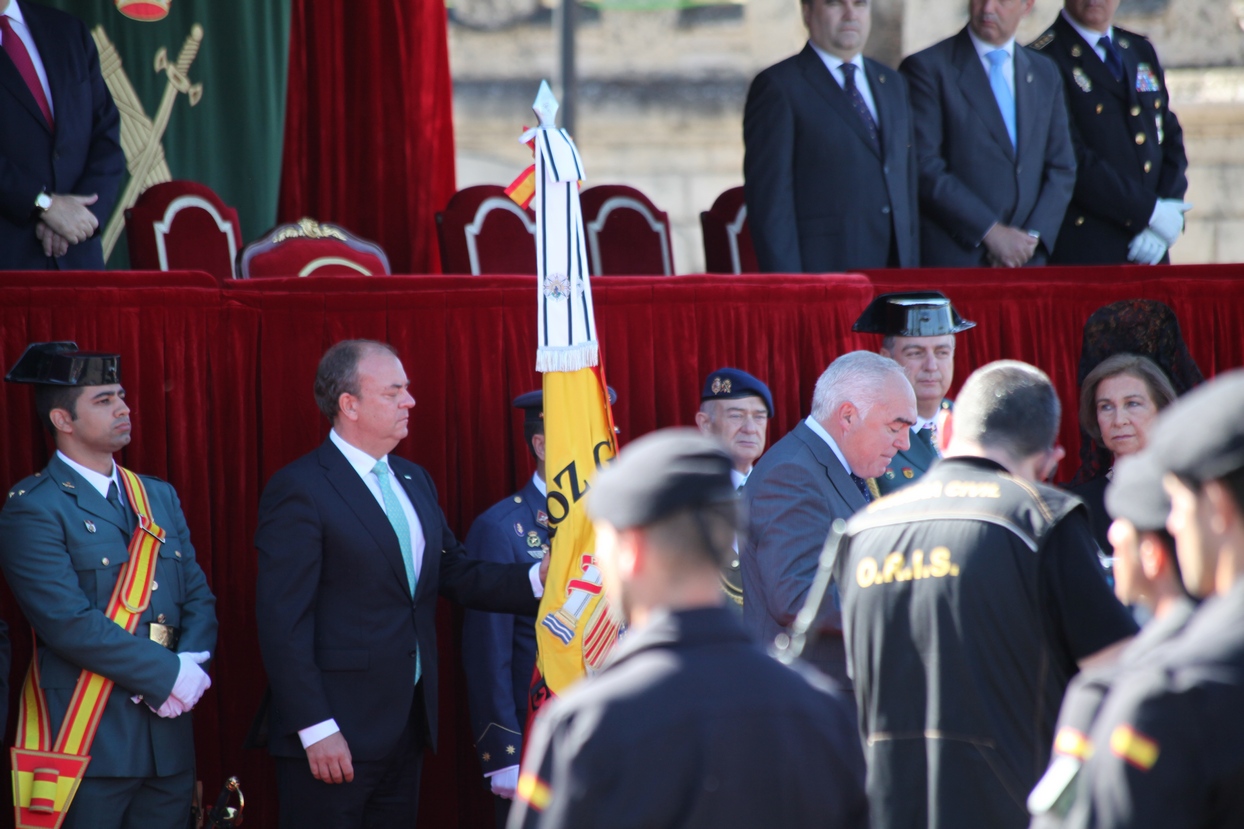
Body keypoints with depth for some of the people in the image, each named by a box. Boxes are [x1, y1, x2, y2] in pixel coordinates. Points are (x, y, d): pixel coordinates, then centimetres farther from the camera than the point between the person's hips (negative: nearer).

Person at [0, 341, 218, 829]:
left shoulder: (160, 497, 17)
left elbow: (198, 597, 13)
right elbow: (70, 623, -17)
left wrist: (193, 664, -8)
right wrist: (168, 674, -15)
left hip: (167, 731, 6)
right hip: (91, 742, -6)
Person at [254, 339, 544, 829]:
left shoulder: (414, 481, 15)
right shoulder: (300, 490, -11)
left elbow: (457, 576, 14)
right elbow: (282, 621, -15)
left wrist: (537, 580, -4)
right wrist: (315, 729, -20)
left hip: (409, 725, 8)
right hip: (335, 734, -8)